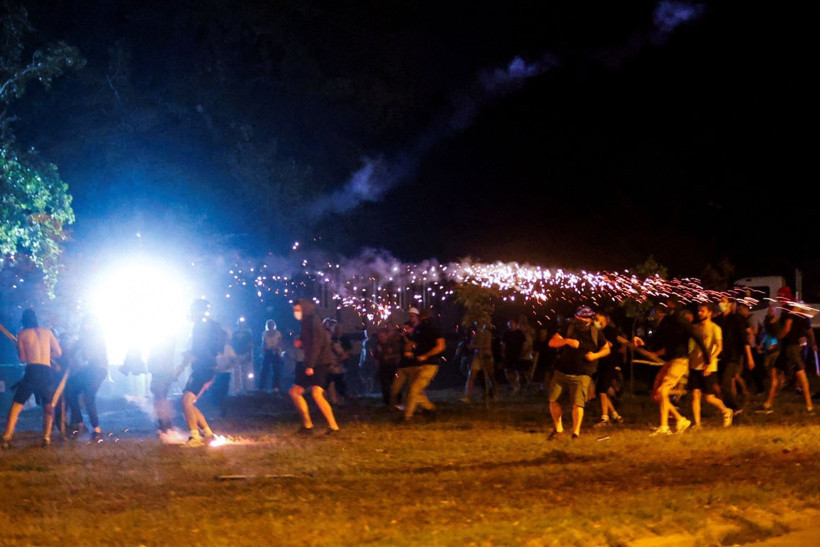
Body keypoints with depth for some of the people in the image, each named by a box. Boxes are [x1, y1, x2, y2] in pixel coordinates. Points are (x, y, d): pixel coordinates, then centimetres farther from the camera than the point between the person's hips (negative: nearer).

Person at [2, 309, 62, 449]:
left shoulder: (22, 334, 6)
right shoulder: (47, 331, 13)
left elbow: (22, 358, 5)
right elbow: (58, 352, 12)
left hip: (31, 370, -2)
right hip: (46, 371, 2)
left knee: (16, 404, 0)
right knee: (48, 406, 15)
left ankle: (7, 437, -12)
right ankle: (47, 438, 2)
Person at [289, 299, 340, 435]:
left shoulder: (314, 322, -11)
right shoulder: (304, 323, 15)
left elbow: (316, 344, -20)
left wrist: (310, 365, -25)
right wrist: (300, 343, 1)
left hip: (319, 363, -10)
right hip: (309, 364, 10)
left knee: (316, 393, -25)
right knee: (294, 392, 12)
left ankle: (333, 426, -23)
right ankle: (307, 425, 18)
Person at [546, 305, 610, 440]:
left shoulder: (595, 334, 1)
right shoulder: (568, 328, 1)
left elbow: (606, 349, 12)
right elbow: (552, 342, -5)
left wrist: (595, 355, -8)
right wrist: (567, 341, -22)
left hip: (581, 375, -2)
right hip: (562, 372, 3)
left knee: (577, 403, -14)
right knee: (553, 401, 2)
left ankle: (576, 432, -1)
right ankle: (558, 429, 19)